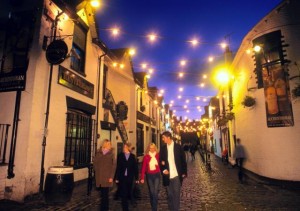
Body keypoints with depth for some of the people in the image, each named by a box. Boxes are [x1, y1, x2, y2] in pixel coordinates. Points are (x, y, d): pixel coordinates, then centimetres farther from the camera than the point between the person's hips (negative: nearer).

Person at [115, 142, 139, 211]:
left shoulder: (133, 156, 1)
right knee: (123, 194, -1)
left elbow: (135, 167, 1)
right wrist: (116, 178, -4)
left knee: (128, 193, 11)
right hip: (122, 177, -1)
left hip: (130, 178, 1)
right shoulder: (120, 155, 0)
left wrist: (136, 178, 0)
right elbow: (118, 167, -1)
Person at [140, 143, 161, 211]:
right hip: (149, 176, 1)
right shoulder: (146, 157, -4)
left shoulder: (158, 155, -4)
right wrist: (142, 178, -8)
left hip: (157, 175, -1)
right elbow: (143, 167, -5)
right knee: (151, 192, 11)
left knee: (155, 192, -8)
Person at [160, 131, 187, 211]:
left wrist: (184, 172, -3)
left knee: (176, 194, -1)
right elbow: (160, 161, 10)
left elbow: (183, 160, 0)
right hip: (167, 175, 3)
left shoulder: (178, 147, -3)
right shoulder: (163, 148, 5)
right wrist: (163, 170, -6)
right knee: (169, 194, 11)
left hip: (176, 175, -3)